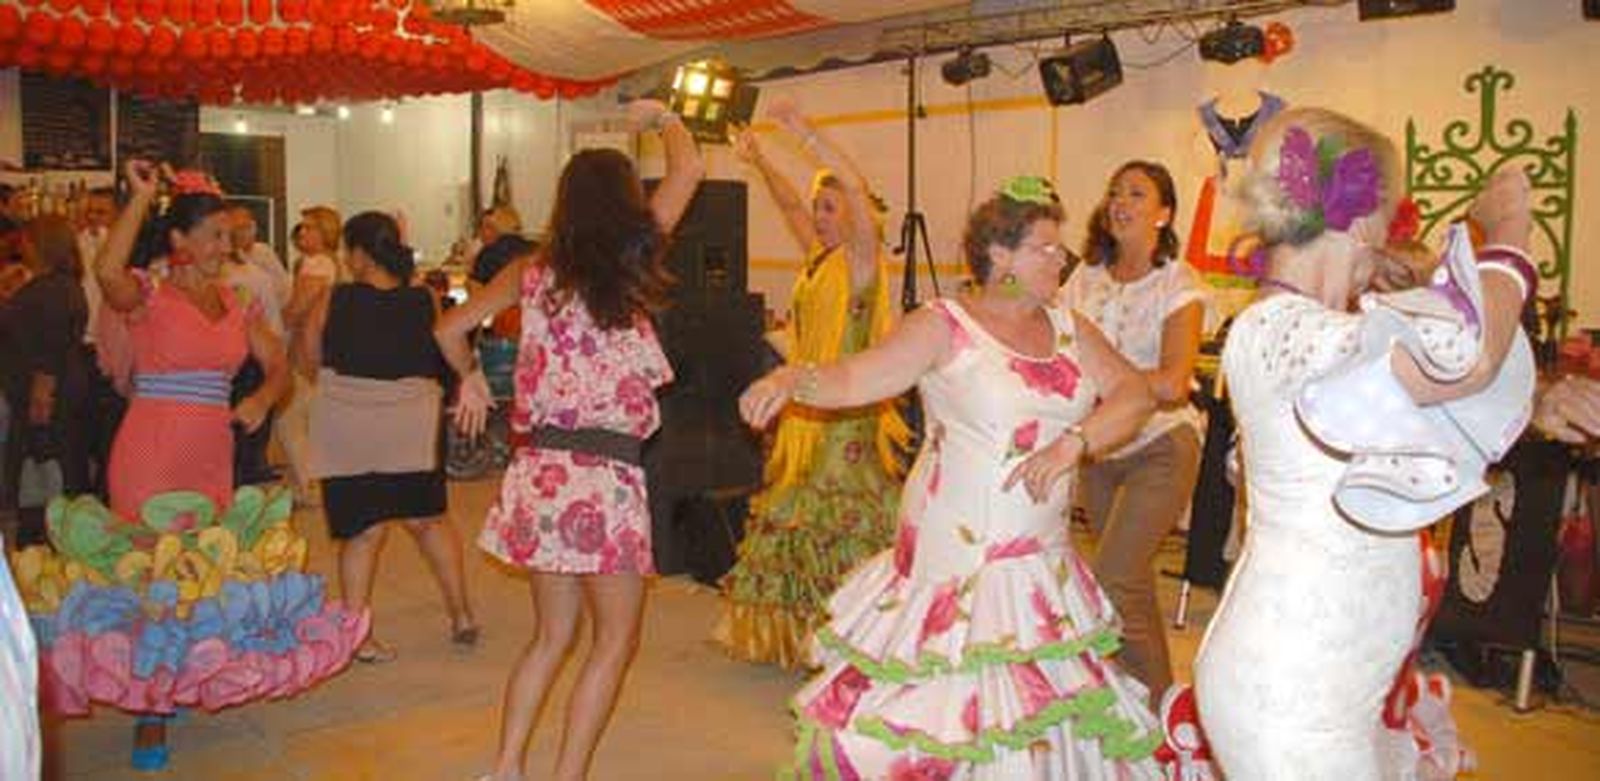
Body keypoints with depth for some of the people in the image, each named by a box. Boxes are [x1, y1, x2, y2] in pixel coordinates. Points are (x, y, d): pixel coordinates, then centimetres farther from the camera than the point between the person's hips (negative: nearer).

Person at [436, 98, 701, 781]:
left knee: (552, 634, 19)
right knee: (615, 640, 9)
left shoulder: (535, 272, 4)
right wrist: (661, 116, 20)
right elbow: (688, 168, 3)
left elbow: (451, 329, 13)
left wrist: (471, 378, 30)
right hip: (603, 476, -5)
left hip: (539, 470, 5)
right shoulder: (626, 265, -5)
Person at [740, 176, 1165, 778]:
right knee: (943, 699, -2)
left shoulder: (1069, 329, 9)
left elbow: (1136, 395, 1)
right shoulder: (945, 327, -7)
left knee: (1043, 700, 13)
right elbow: (854, 379, -14)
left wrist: (1073, 443, -16)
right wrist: (794, 379, -34)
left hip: (1043, 558, 6)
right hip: (957, 555, -5)